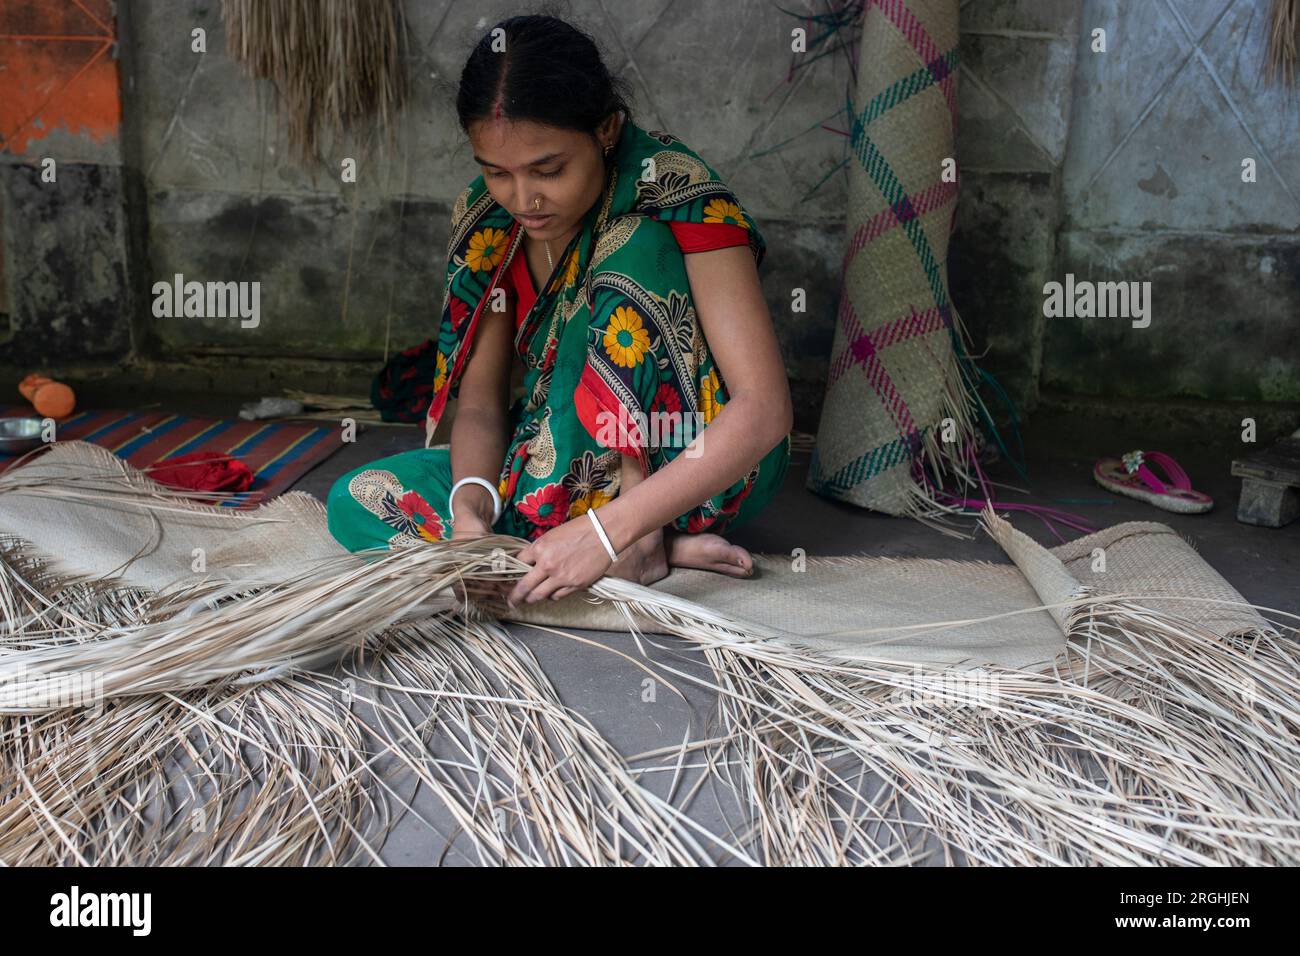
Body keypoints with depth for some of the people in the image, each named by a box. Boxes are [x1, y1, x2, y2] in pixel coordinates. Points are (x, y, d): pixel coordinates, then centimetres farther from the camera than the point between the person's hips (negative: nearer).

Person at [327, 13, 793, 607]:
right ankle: (651, 545, -21)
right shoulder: (487, 218, -5)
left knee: (634, 246, -27)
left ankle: (635, 545, -27)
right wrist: (471, 504, -26)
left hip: (703, 465, -5)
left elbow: (765, 407, -29)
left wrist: (609, 528, -38)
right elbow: (481, 400, -4)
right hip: (575, 460, 6)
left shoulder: (676, 194, -21)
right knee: (356, 502, -15)